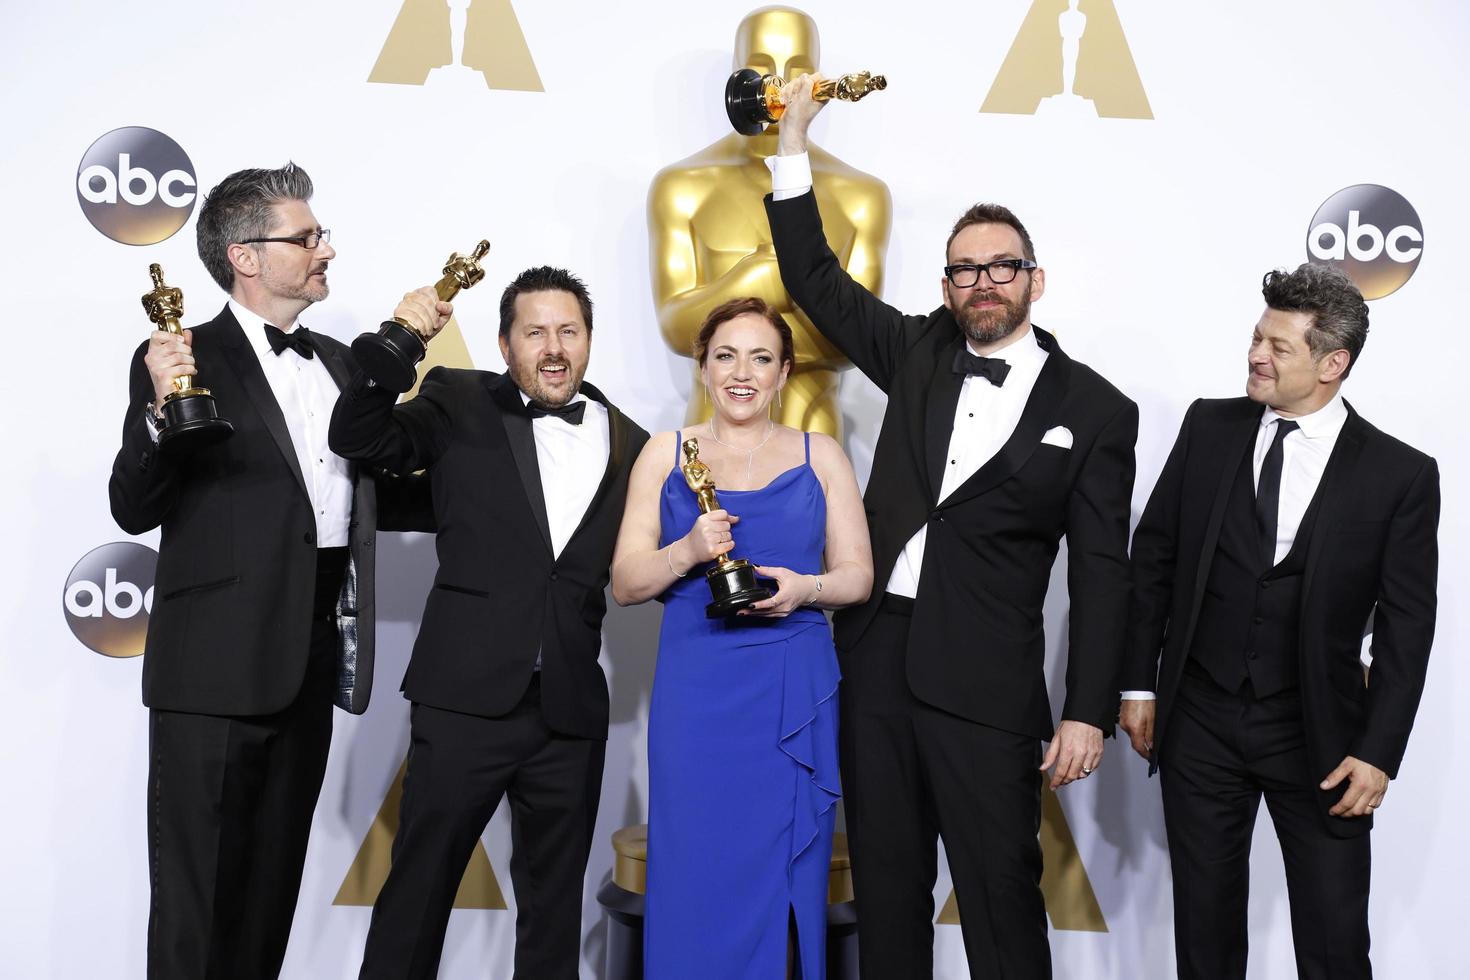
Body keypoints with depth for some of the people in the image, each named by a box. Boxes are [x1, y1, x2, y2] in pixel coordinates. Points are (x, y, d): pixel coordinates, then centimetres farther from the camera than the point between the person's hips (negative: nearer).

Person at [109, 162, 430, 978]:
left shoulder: (337, 363, 14)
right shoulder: (181, 360, -6)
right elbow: (134, 510, -11)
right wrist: (160, 410, -27)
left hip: (313, 658, 6)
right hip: (218, 664, -6)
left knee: (274, 881, 16)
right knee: (196, 890, 4)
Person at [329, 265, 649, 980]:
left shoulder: (627, 444, 8)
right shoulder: (462, 407, 2)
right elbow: (358, 439, -6)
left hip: (572, 709, 3)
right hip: (466, 698, -3)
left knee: (555, 903, 16)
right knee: (420, 883, 5)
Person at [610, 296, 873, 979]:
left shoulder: (820, 455, 9)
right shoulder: (666, 453, 8)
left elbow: (858, 575, 8)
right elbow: (625, 583, 5)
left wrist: (806, 588, -13)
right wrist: (687, 552, -14)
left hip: (795, 692, 1)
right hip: (694, 691, 0)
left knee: (783, 878, 5)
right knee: (693, 878, 1)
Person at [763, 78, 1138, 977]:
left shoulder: (1097, 410, -1)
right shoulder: (918, 352, 10)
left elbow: (1102, 575, -2)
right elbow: (817, 282, 14)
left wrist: (1088, 714, -7)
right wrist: (794, 146, 8)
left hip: (986, 684, -4)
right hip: (877, 658, 4)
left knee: (1003, 894, -1)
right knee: (887, 886, 13)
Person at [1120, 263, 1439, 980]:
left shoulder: (1402, 475, -6)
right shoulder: (1209, 427, 1)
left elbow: (1405, 626, -4)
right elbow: (1153, 554, 6)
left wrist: (1378, 752, -8)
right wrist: (1140, 682, 5)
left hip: (1319, 734, -2)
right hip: (1200, 722, 2)